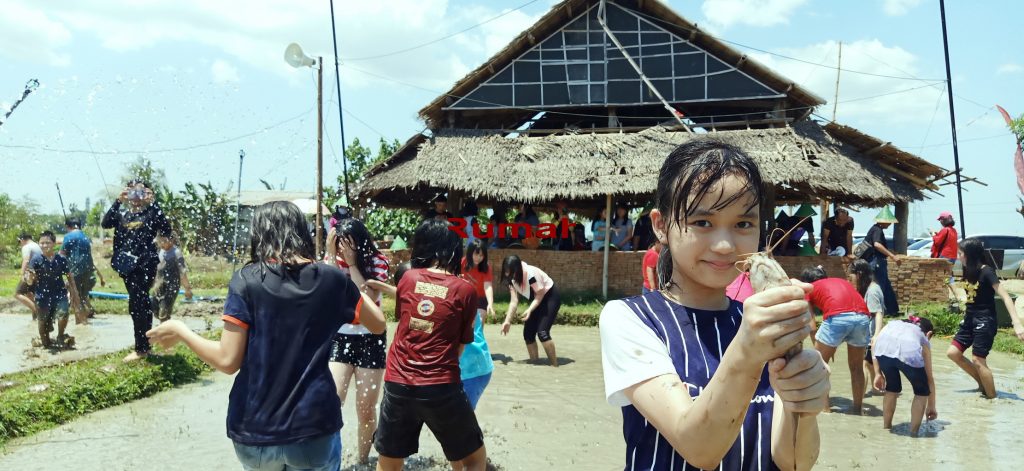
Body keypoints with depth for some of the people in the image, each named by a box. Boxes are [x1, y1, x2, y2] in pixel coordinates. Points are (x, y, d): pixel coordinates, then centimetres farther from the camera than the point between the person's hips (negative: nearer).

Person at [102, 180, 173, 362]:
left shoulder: (151, 213, -2)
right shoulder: (122, 214, 11)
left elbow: (166, 231, -16)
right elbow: (106, 223, -5)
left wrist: (153, 203, -18)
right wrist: (118, 201, -12)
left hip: (145, 265, -5)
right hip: (127, 265, 6)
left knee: (137, 305, -8)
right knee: (142, 305, 14)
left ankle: (141, 348, 1)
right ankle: (145, 345, 23)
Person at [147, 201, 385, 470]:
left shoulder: (246, 280, -8)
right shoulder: (331, 279, -4)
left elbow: (227, 361, -10)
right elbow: (378, 324, 9)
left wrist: (181, 332, 5)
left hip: (255, 428, 1)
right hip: (314, 426, 0)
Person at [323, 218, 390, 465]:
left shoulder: (378, 261, -7)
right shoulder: (333, 260, -3)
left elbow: (368, 298, -21)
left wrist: (352, 262, -22)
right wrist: (332, 255, -22)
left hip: (370, 340, 0)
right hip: (339, 338, 1)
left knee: (366, 408, 7)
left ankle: (362, 457, 28)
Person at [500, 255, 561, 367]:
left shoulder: (531, 274, -31)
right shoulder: (512, 279, -8)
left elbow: (540, 295, -22)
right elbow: (514, 301, -9)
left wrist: (529, 310, -33)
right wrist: (507, 321, -17)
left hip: (550, 297, -8)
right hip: (536, 300, 8)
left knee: (542, 332, -19)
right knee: (528, 332, 2)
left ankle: (554, 365, -10)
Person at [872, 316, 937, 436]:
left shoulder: (894, 324, 42)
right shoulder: (924, 340, 37)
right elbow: (930, 378, 38)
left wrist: (878, 374, 24)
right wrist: (931, 407, 46)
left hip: (883, 349, 2)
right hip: (909, 352, -2)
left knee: (892, 388, 31)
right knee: (922, 392, 27)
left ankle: (885, 428, 35)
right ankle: (913, 432, 23)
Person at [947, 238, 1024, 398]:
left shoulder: (986, 272, -18)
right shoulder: (968, 271, 6)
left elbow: (1005, 296, -25)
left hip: (985, 321, -8)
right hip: (970, 319, 8)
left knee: (978, 360, -8)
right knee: (953, 353, 7)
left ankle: (992, 397, 7)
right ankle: (982, 383, 20)